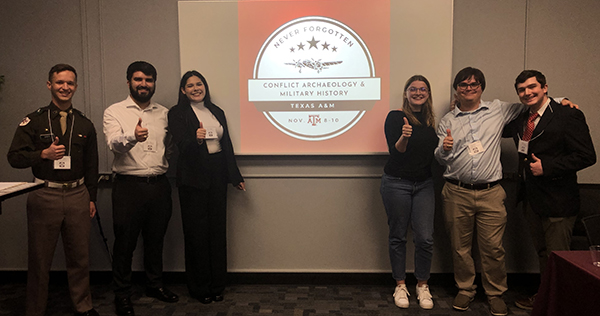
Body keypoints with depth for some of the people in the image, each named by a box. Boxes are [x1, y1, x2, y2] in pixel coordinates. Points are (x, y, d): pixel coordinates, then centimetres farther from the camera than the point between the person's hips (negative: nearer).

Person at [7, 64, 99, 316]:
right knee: (39, 259, 7)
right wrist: (43, 154, -16)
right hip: (44, 196, -2)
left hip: (78, 196, 2)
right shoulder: (33, 121, 2)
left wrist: (91, 197, 10)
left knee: (80, 257, 10)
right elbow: (14, 157, 0)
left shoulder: (85, 125, 10)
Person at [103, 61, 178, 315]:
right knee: (125, 242, 5)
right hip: (128, 186, -4)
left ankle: (155, 285, 33)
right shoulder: (114, 112, -2)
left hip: (159, 185, 4)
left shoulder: (164, 113, 11)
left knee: (156, 239, 16)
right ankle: (122, 294, 21)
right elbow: (114, 144, -20)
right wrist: (133, 137, -40)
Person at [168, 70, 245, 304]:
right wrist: (196, 139, -36)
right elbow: (181, 145, -14)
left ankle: (217, 285, 21)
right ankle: (199, 288, 16)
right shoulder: (177, 113, -1)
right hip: (193, 178, -4)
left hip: (217, 175, 5)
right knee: (197, 231, 2)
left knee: (218, 228, 8)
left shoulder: (216, 111, 13)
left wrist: (235, 176, 15)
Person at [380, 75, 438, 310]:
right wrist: (403, 136, -34)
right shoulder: (396, 117, -6)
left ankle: (422, 286, 19)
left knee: (425, 238, 0)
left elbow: (434, 152, 18)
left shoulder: (430, 121, 10)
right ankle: (400, 286, 21)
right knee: (398, 236, 5)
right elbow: (395, 151, -15)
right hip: (397, 183, -4)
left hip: (424, 184, 4)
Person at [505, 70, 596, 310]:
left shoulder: (568, 115, -12)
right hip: (531, 199, 7)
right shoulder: (520, 119, 9)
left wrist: (547, 166, -22)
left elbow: (587, 156, -17)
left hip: (557, 201, -7)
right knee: (542, 254, 21)